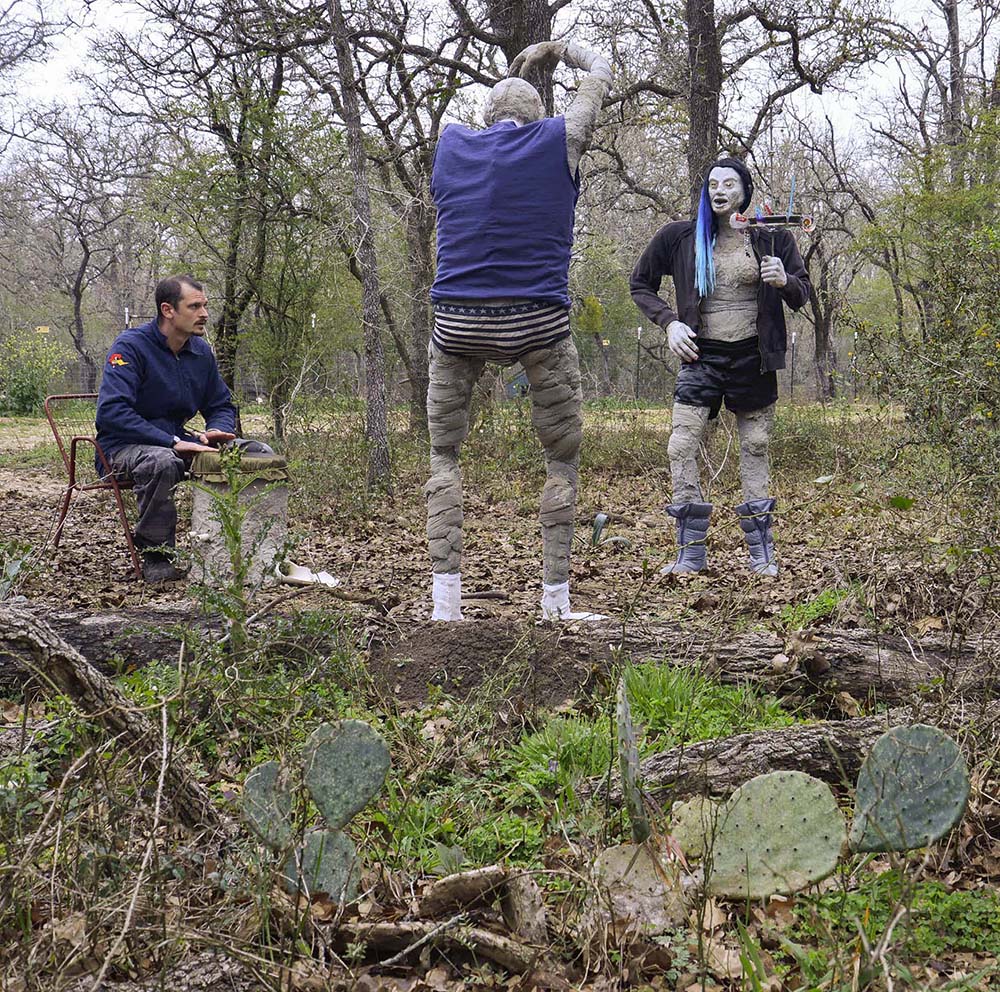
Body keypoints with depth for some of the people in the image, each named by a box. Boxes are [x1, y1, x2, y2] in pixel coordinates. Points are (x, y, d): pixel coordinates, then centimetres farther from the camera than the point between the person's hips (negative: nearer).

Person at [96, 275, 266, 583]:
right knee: (161, 462, -42)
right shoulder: (131, 346, -15)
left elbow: (222, 406, 18)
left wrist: (216, 431, -8)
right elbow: (111, 411, -27)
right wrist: (172, 442, -32)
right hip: (124, 445, -6)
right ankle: (155, 556, -22)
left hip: (177, 439, 7)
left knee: (259, 452, -7)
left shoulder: (201, 351, 6)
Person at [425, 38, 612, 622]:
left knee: (444, 455, 13)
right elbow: (600, 75, 23)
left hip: (458, 325, 2)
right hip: (538, 324, -2)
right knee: (564, 457, 12)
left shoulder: (452, 144, 10)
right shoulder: (558, 140, 5)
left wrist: (520, 71, 47)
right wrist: (562, 51, 42)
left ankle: (446, 600, 4)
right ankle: (557, 600, 11)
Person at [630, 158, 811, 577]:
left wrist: (785, 282, -16)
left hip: (753, 357, 0)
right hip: (701, 355, 0)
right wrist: (669, 322, -2)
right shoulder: (679, 237, 2)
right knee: (681, 447, -9)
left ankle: (761, 553, 15)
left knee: (755, 448, 6)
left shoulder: (770, 237, 2)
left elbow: (801, 295, 7)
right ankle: (691, 553, 0)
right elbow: (640, 284, 13)